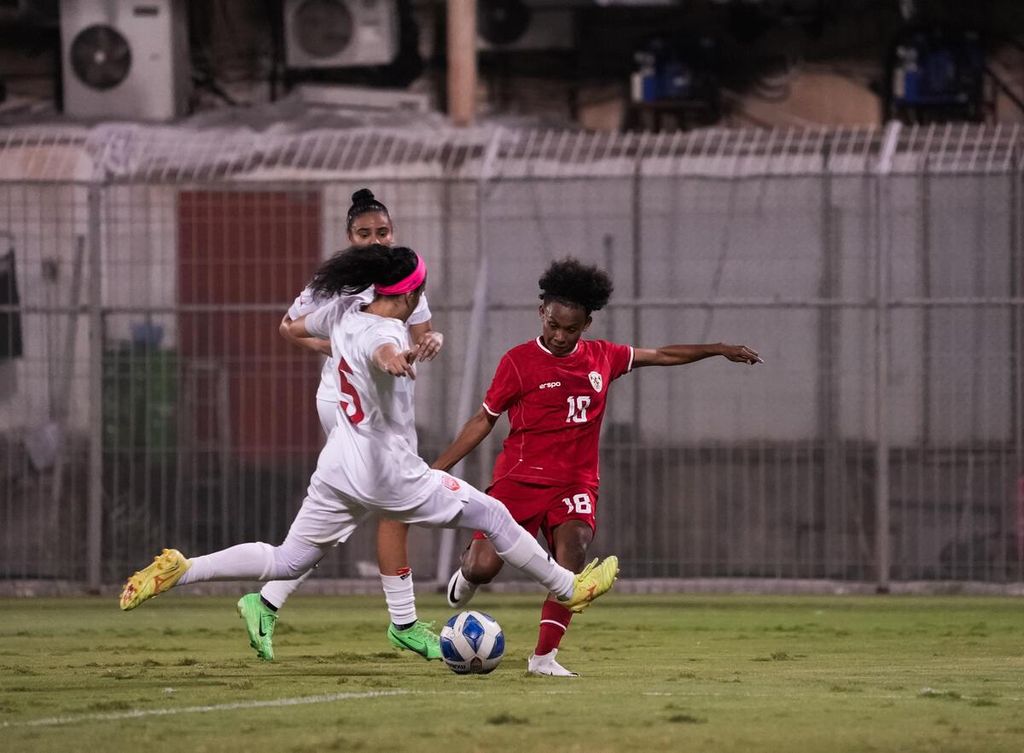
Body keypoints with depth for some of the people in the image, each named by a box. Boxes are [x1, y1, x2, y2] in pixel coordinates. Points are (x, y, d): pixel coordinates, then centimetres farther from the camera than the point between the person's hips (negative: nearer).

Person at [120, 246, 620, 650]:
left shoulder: (344, 312, 3)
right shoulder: (387, 331, -20)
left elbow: (295, 327, 24)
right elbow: (381, 351, -46)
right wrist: (391, 358, -71)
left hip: (337, 470, 8)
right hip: (389, 475, -8)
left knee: (286, 563, 11)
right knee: (494, 516, 8)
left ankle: (180, 570, -4)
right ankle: (569, 589, 20)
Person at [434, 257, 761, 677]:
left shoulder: (602, 358, 7)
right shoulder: (519, 362, -4)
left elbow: (660, 356, 21)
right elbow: (484, 420, 2)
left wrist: (719, 350, 23)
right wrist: (438, 468, -3)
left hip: (575, 483, 3)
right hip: (519, 479, -3)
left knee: (572, 560, -21)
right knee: (483, 566, -14)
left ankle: (544, 656, -13)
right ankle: (465, 577, 25)